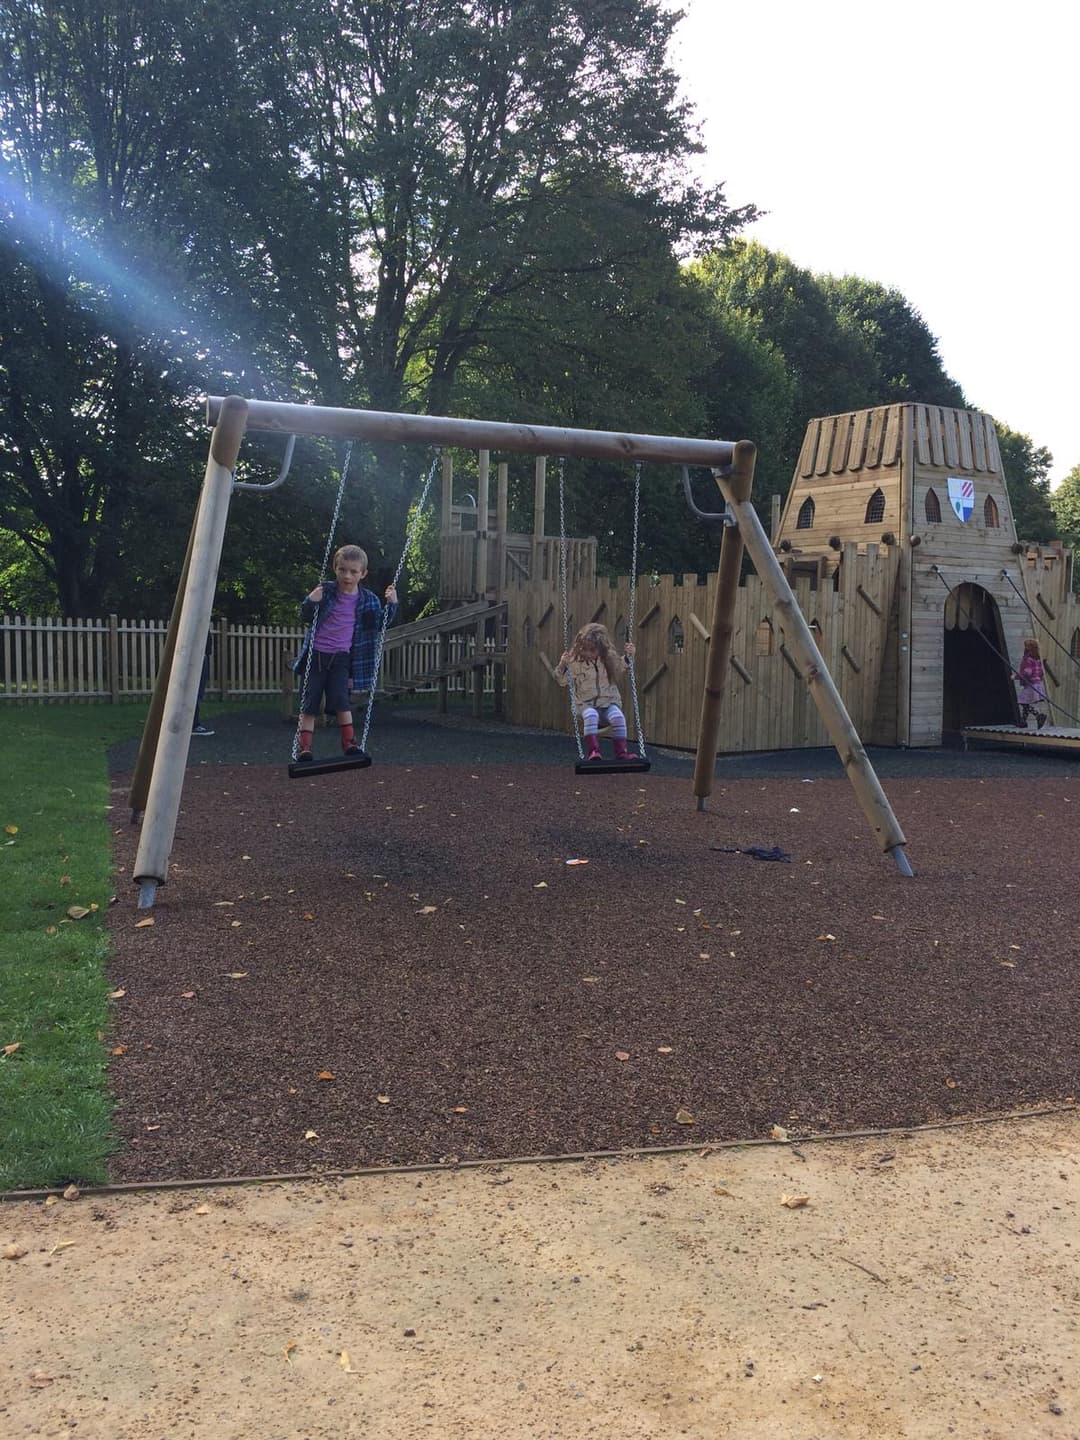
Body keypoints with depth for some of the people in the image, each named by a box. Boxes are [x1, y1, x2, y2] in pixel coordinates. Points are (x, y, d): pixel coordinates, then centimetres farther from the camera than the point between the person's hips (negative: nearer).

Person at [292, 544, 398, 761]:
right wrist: (311, 602, -16)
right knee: (309, 704, -1)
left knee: (340, 699, -16)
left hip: (341, 657, 0)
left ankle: (349, 743, -4)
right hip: (315, 654, 1)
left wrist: (391, 605, -4)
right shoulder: (325, 591, -1)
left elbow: (378, 625, 11)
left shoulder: (367, 600, 2)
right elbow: (305, 618, 7)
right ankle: (304, 748, 3)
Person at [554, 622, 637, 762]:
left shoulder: (610, 659, 5)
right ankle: (592, 751, -38)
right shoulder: (574, 661, -3)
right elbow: (563, 681, -1)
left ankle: (621, 752, -24)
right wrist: (562, 666, -18)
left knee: (618, 717, -30)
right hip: (586, 704, -2)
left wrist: (628, 656, 10)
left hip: (609, 702, 2)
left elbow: (621, 669, 26)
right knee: (591, 716, -37)